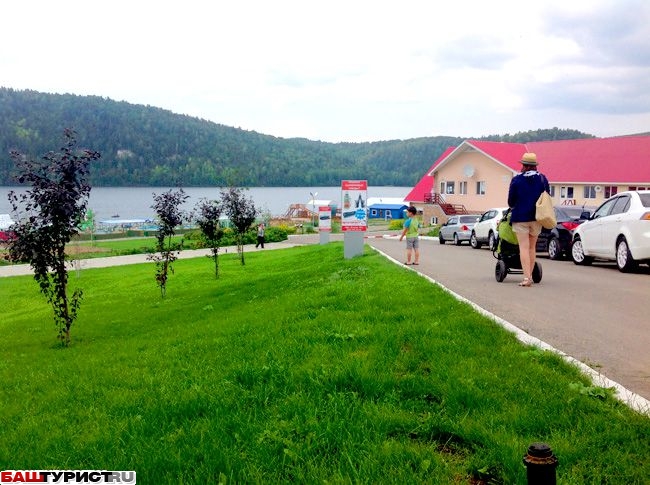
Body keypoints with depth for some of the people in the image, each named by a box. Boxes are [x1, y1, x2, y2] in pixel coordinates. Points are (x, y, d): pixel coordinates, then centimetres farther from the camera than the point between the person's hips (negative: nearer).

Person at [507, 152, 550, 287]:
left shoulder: (517, 180, -6)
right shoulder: (542, 178, 3)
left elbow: (511, 200, 0)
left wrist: (513, 208, 22)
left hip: (520, 217, -3)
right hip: (537, 218, 3)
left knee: (524, 248, -5)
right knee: (532, 247, 14)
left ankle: (527, 277, -15)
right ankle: (530, 275, 19)